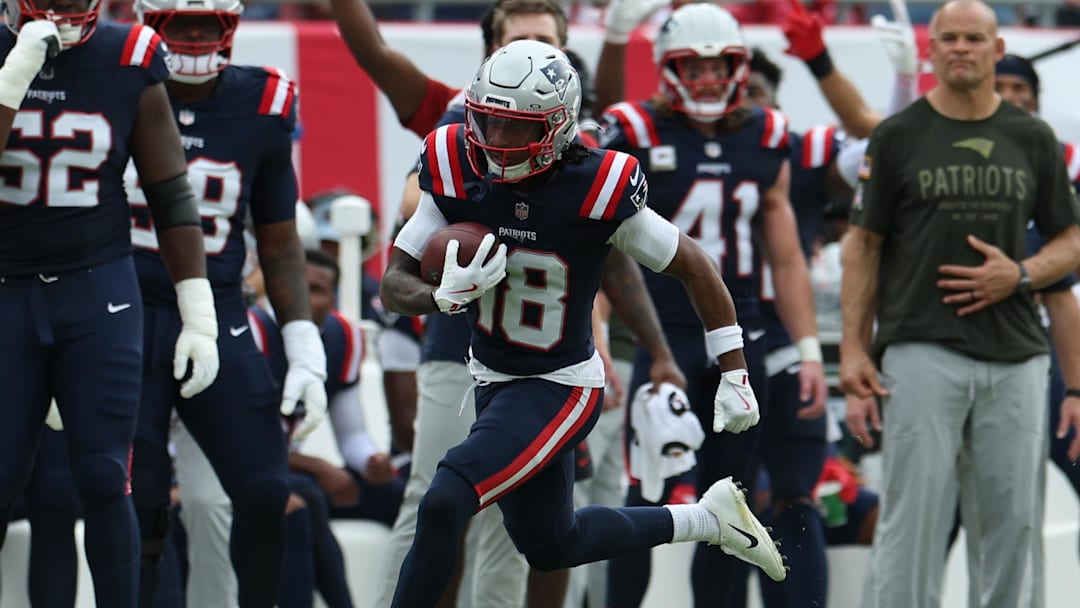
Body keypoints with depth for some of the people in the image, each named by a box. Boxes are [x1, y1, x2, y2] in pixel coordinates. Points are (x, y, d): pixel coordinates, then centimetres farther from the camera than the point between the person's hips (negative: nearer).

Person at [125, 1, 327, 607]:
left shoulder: (263, 108, 3)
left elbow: (280, 243, 11)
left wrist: (306, 352, 4)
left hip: (219, 319, 2)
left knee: (266, 492, -8)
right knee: (138, 506, -6)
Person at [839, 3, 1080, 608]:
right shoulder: (897, 137, 4)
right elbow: (864, 245, 4)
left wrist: (1019, 275, -7)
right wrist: (854, 351, -4)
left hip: (1016, 356, 3)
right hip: (922, 351, -3)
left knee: (1012, 524, 5)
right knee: (914, 515, -7)